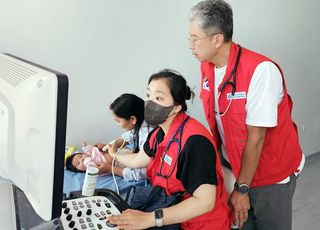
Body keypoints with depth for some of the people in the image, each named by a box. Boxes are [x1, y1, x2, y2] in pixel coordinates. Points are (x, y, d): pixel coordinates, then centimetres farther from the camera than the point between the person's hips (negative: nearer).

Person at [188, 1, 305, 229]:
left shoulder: (261, 71, -26)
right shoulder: (207, 66, -4)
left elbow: (255, 138, -22)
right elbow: (217, 122, 2)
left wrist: (242, 188, -15)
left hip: (272, 175, -5)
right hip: (236, 168, 6)